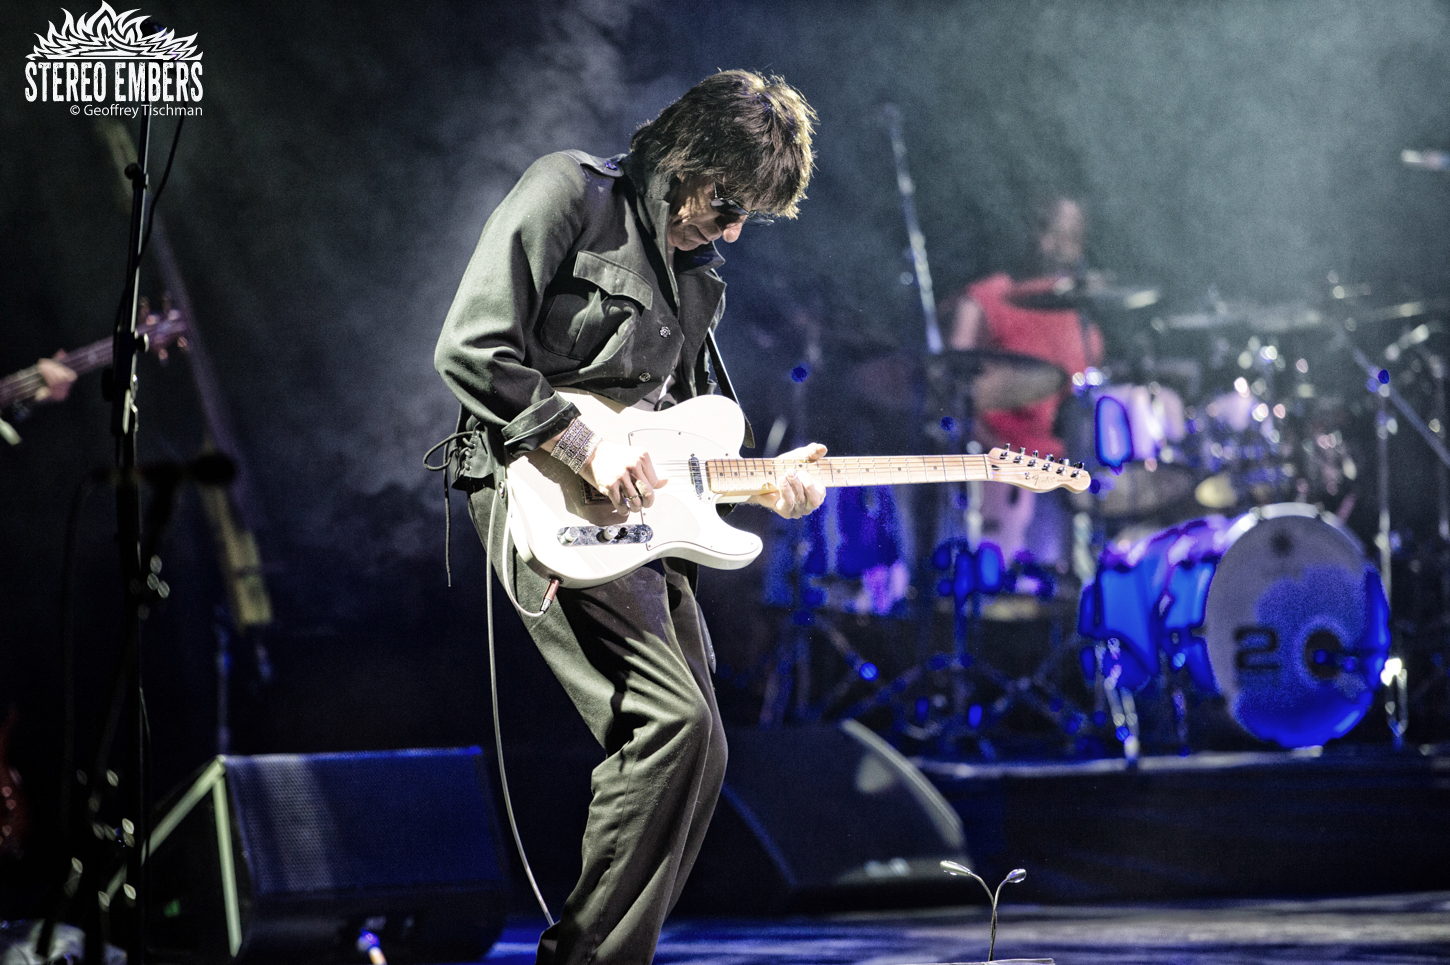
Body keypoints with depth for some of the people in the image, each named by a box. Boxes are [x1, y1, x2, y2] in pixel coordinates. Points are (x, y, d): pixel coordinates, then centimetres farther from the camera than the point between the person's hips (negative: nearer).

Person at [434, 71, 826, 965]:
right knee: (674, 720, -21)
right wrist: (585, 446, -17)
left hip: (638, 511, 9)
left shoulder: (697, 276, 20)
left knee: (696, 757, 7)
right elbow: (471, 349, -14)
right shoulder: (570, 195, -5)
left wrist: (758, 480, 7)